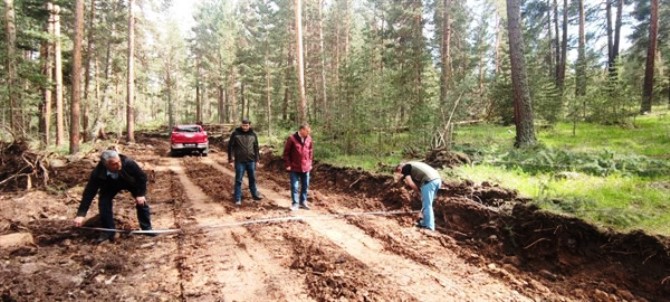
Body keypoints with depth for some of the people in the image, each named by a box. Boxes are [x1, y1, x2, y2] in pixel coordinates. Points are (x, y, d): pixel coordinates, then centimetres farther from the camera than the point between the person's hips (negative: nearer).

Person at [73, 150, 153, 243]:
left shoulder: (128, 162, -44)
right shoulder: (98, 173, -39)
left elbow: (142, 176, -28)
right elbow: (89, 193, -34)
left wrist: (140, 194, -27)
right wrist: (81, 214, -37)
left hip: (130, 182, -1)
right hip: (110, 185, 1)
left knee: (142, 202, -10)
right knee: (103, 203, -18)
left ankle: (147, 229, 6)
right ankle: (108, 231, 0)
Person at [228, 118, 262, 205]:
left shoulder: (253, 134, 4)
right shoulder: (236, 133, -5)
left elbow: (256, 147, 11)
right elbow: (230, 146, -3)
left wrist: (257, 159, 10)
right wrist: (231, 159, -7)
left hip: (251, 160, 3)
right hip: (240, 161, -3)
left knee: (252, 178, 13)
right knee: (238, 180, 2)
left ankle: (255, 195, 27)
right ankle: (238, 199, 9)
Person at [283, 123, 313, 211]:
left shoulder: (309, 138, 2)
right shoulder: (292, 138, -12)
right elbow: (286, 152, -7)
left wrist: (310, 163, 11)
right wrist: (288, 165, -9)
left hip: (306, 167, 5)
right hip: (294, 168, -4)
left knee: (305, 186, 12)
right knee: (294, 186, 2)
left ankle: (303, 202, 27)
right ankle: (295, 203, 13)